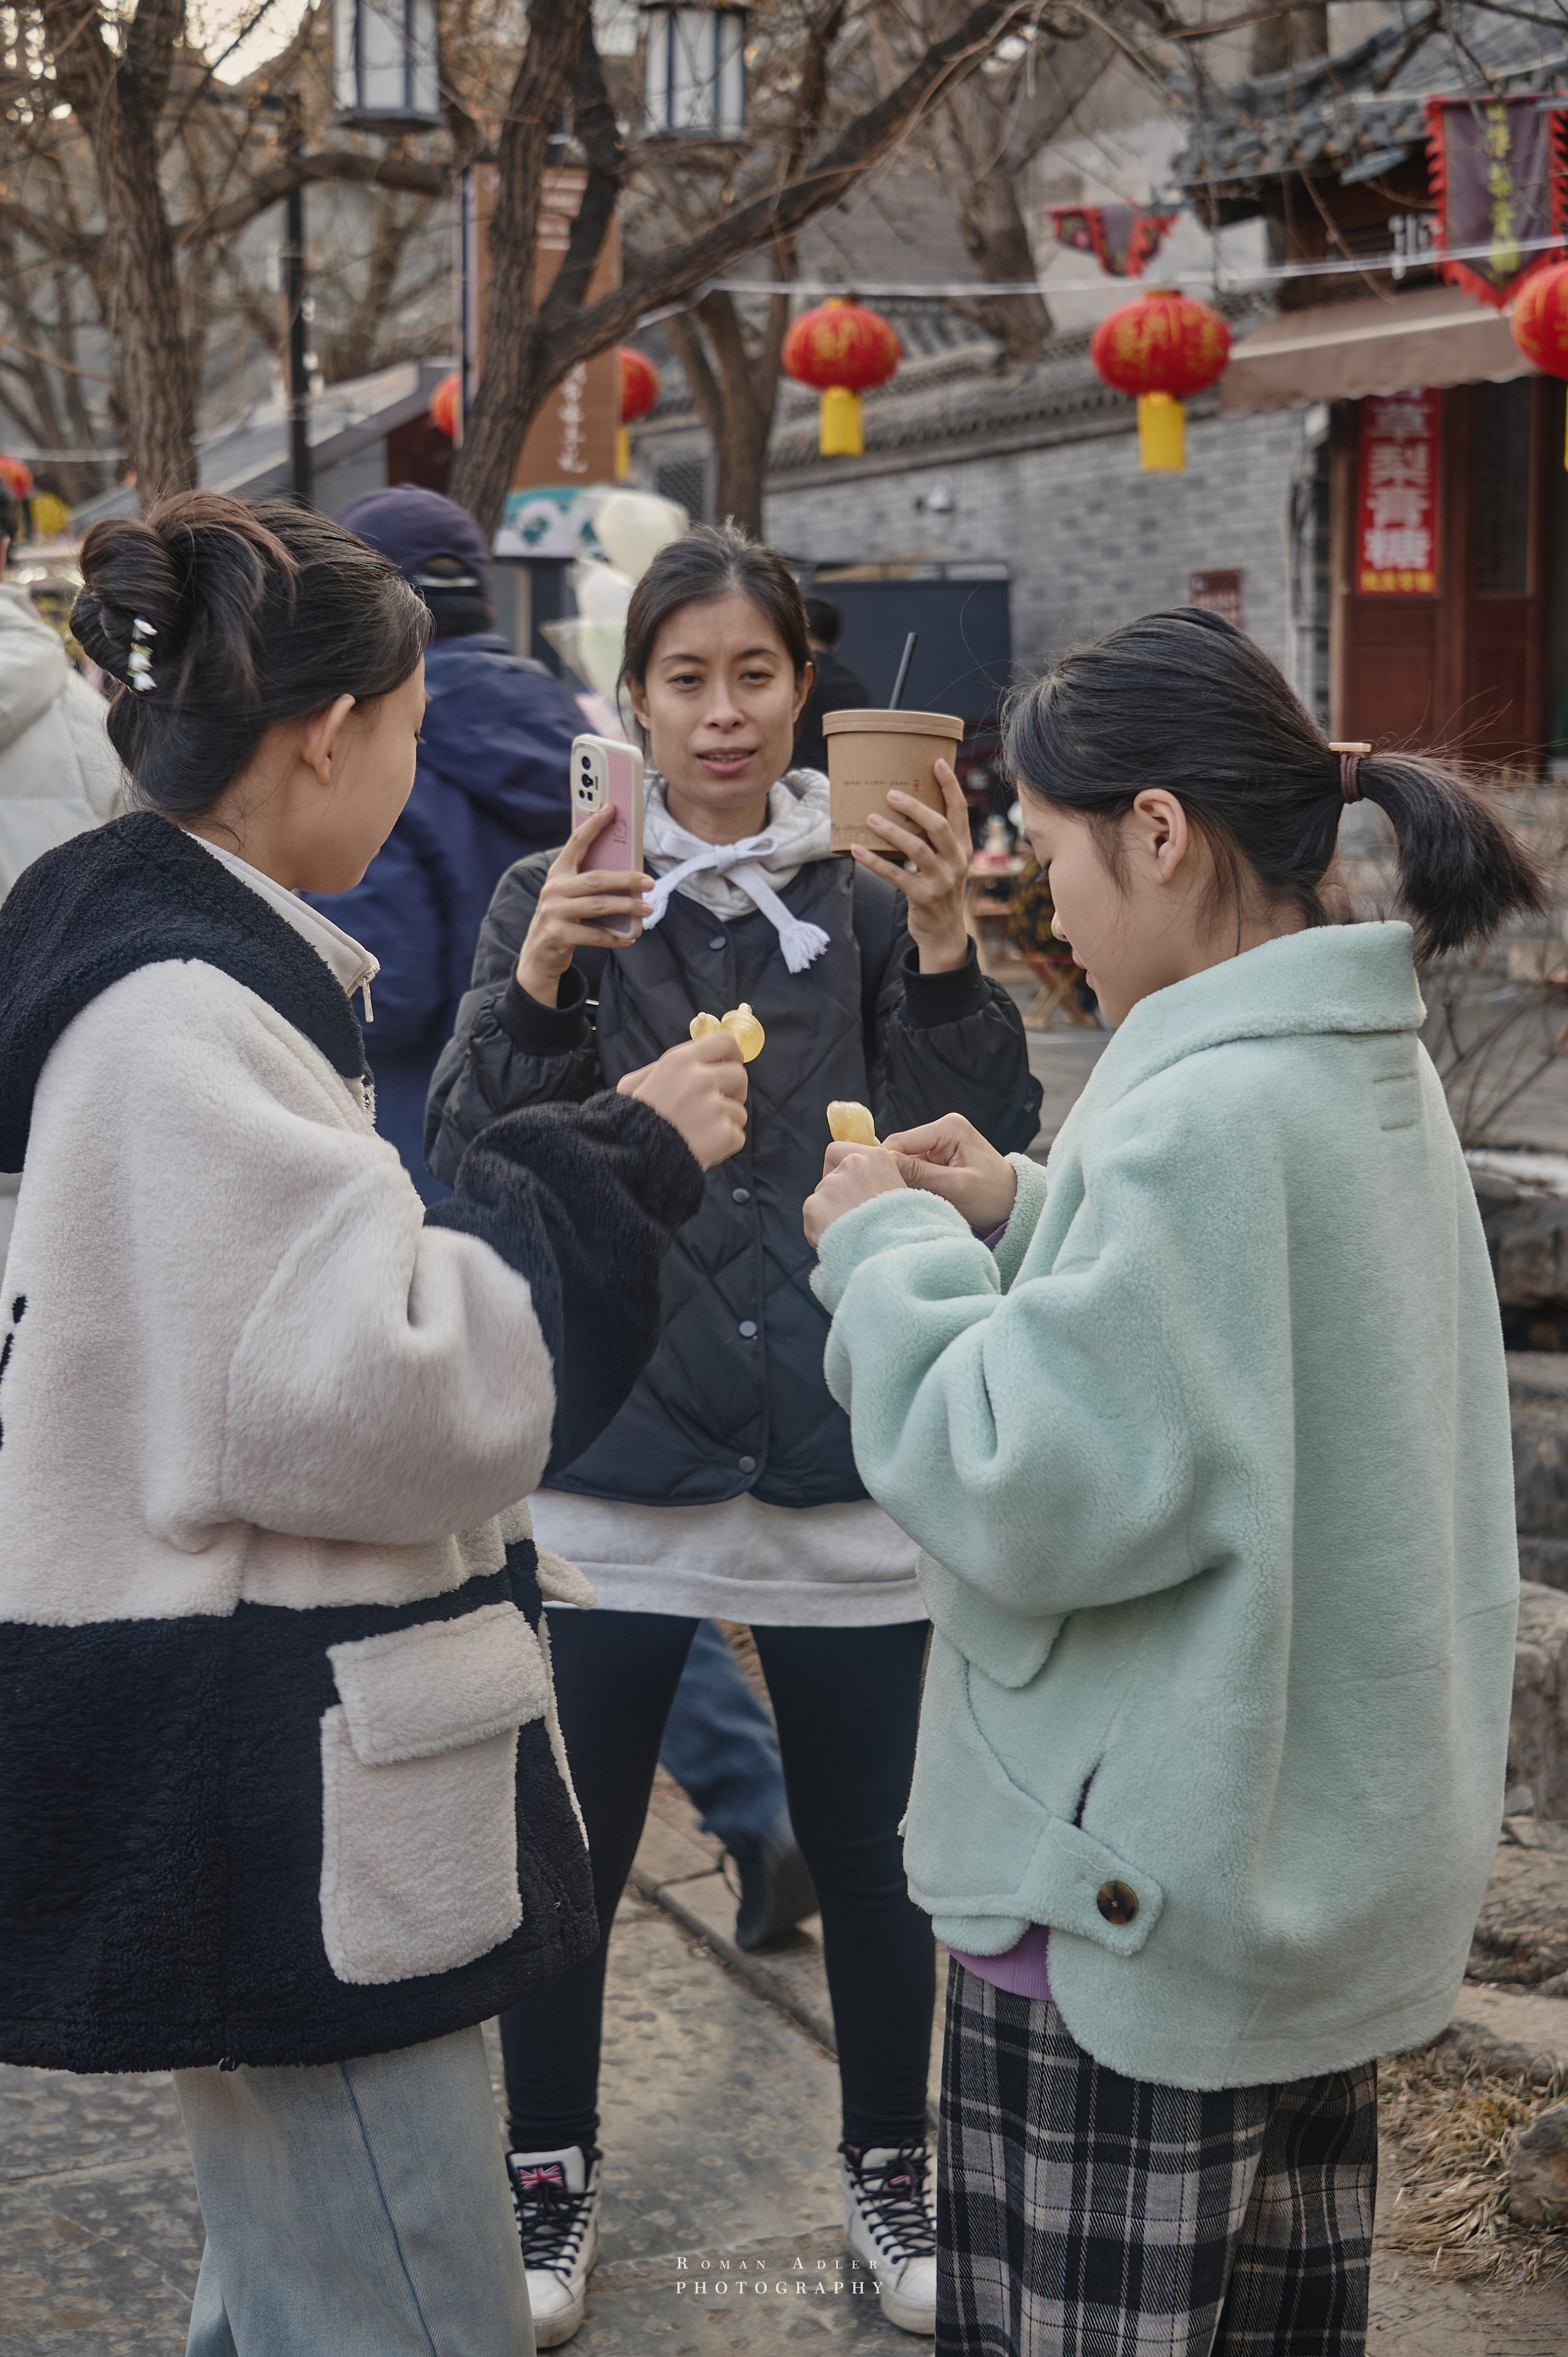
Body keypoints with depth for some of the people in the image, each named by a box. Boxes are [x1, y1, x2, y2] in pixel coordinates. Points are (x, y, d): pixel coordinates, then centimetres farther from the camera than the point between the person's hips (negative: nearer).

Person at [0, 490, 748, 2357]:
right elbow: (365, 1393, -24)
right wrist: (613, 1169, -14)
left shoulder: (170, 965, 12)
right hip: (266, 1782, -11)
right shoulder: (186, 1014, -20)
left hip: (258, 1766, 11)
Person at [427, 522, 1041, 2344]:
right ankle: (550, 2176, 30)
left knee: (867, 1853, 10)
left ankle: (887, 2169, 32)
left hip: (843, 1460, 1)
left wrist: (943, 953, -18)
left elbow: (984, 1161, -4)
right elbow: (468, 1168, -6)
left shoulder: (876, 896, 3)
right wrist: (539, 984, -22)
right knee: (570, 1851, 8)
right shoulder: (557, 898, 2)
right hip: (611, 1457, 0)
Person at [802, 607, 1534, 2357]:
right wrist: (1021, 1218, 8)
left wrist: (890, 1255, -10)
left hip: (1143, 1902, -10)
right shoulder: (1370, 1070, 7)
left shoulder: (1205, 1116, -24)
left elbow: (1035, 1494, -24)